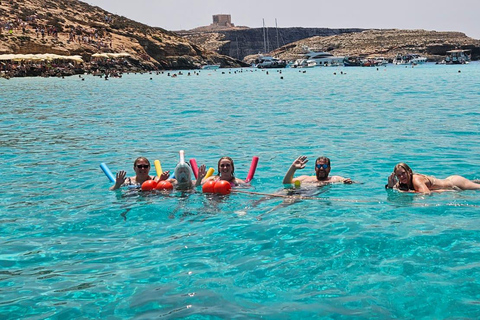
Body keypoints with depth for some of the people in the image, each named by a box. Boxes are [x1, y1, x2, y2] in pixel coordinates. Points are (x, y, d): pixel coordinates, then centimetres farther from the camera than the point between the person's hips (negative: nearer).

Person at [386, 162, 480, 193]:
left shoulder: (416, 179, -33)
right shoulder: (402, 183, -12)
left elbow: (427, 193, -45)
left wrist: (408, 191, -40)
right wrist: (390, 185, -26)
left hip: (454, 183, -6)